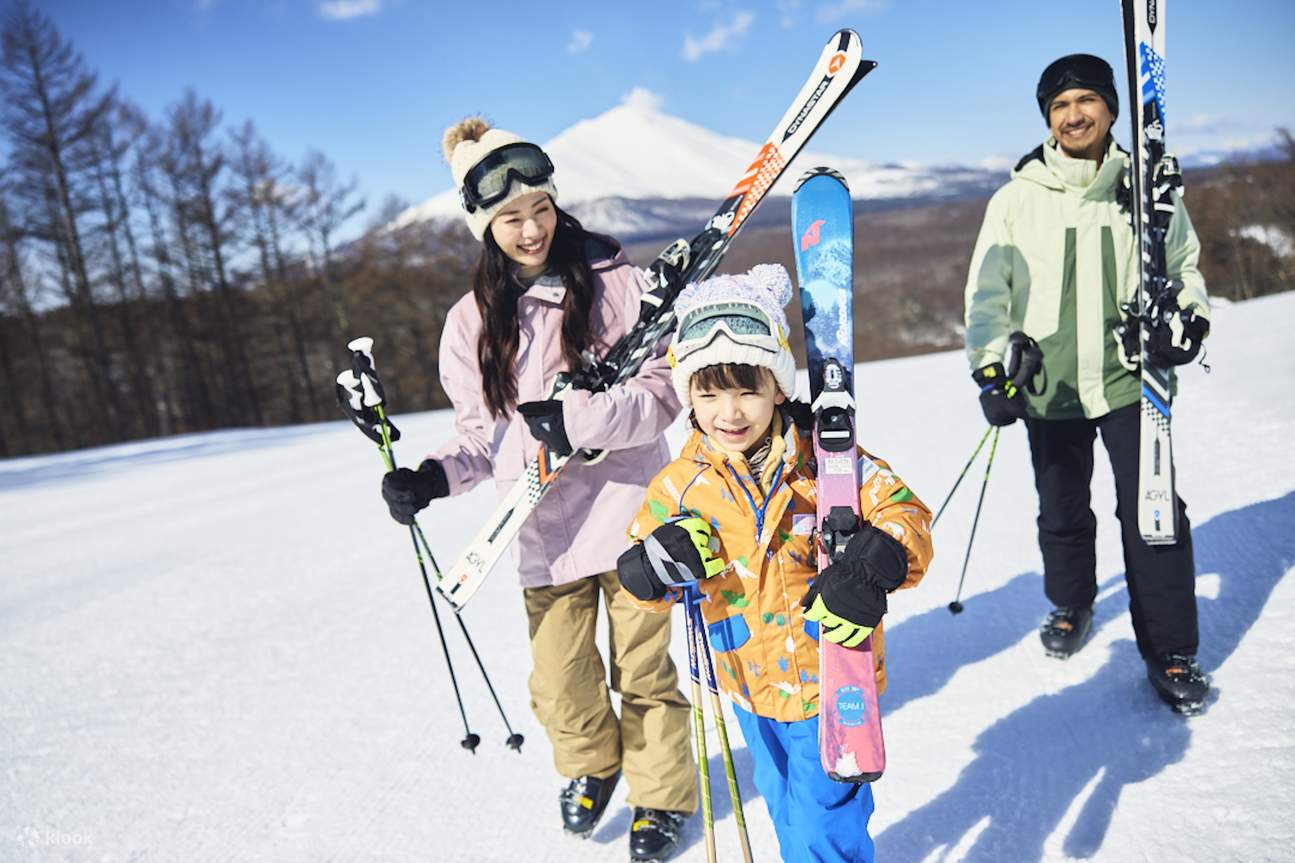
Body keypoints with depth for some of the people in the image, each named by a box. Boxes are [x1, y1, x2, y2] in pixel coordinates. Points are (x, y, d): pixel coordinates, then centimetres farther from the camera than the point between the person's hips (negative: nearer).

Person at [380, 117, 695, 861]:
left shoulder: (614, 280, -5)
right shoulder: (473, 321, 3)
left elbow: (663, 390, -10)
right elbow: (482, 434, 8)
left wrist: (576, 420, -24)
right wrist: (432, 478, -11)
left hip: (630, 513, -2)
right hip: (546, 528, 3)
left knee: (643, 668, 9)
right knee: (561, 681, 9)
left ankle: (663, 796, 34)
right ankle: (590, 766, 42)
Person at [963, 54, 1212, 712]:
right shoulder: (1017, 199, 1)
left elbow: (1184, 263, 15)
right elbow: (987, 291, 1)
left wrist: (1187, 317, -5)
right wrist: (991, 368, -9)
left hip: (1129, 378, 0)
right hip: (1049, 385, 1)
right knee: (1061, 511, 13)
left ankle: (1170, 651, 11)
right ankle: (1071, 605, 40)